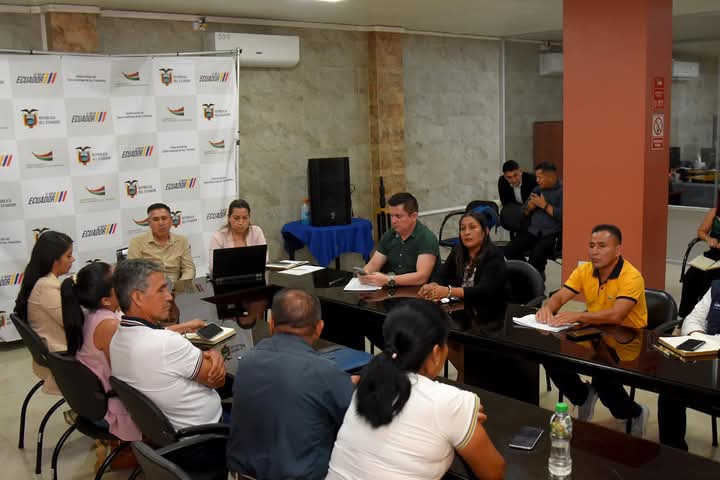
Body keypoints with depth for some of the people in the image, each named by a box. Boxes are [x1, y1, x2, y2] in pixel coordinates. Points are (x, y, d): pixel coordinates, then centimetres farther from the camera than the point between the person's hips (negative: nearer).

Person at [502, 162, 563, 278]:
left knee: (536, 254, -33)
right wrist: (530, 206, 1)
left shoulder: (561, 191, -3)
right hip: (532, 231, 7)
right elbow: (524, 212, 23)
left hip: (551, 233, -6)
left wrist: (545, 205, -11)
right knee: (509, 250, -15)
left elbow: (561, 215, -16)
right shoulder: (537, 189, 19)